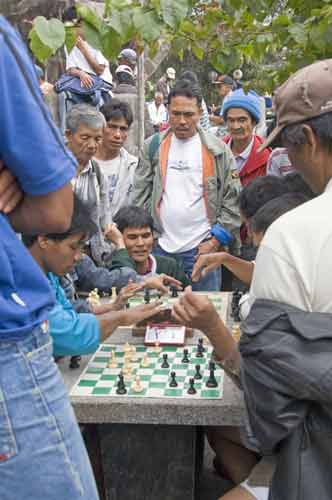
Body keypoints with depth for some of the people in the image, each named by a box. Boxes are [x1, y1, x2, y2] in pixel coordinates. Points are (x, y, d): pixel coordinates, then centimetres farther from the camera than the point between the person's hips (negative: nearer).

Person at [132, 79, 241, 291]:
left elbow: (232, 201, 1)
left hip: (201, 249, -1)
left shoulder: (217, 150, 2)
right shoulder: (154, 147, 7)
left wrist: (216, 241, -4)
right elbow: (140, 196, 7)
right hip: (160, 248, 2)